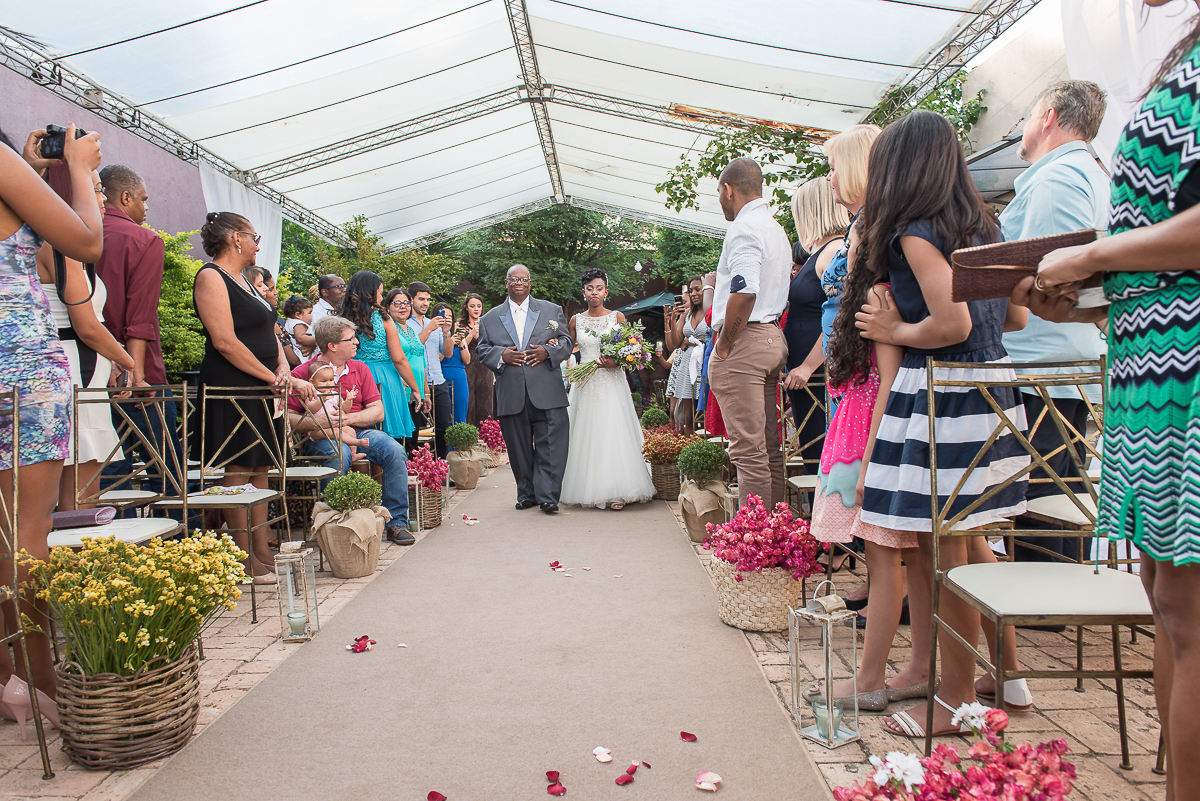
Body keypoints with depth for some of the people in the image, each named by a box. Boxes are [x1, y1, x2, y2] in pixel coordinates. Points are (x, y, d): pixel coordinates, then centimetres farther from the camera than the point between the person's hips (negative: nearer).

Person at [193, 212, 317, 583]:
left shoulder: (243, 281, 20)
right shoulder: (211, 277, -9)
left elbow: (269, 333, 19)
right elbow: (225, 341, -18)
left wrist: (284, 368, -1)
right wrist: (274, 378, -16)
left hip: (260, 390, 9)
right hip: (231, 389, -9)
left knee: (260, 470, 9)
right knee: (239, 471, -5)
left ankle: (262, 551, 15)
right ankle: (244, 560, 2)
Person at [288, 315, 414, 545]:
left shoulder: (360, 369, 12)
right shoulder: (302, 374, 0)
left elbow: (378, 411, 5)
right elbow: (287, 416, -5)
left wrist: (350, 418, -13)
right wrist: (313, 423, -23)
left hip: (358, 431, 4)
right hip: (322, 438, -4)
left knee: (395, 450, -23)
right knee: (339, 454, -37)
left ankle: (396, 522, -15)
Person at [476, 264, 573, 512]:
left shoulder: (552, 310, 14)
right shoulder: (490, 318, 15)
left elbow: (567, 341, 9)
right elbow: (483, 350, 11)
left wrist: (548, 351, -10)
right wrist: (501, 355, -10)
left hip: (547, 392, -1)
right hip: (511, 396, 1)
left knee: (550, 445, -6)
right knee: (519, 448, 6)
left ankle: (547, 496, -1)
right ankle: (526, 494, 19)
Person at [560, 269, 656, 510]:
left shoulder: (618, 317, 4)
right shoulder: (576, 321, 9)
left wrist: (615, 361, -14)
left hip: (611, 384, -2)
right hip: (585, 385, 2)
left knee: (612, 433, -7)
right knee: (587, 434, 0)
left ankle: (615, 492, -5)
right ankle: (589, 490, 6)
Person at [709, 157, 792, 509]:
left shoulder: (744, 228, -11)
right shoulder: (776, 229, 21)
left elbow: (744, 293, -24)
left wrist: (724, 345, -14)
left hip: (744, 340, -10)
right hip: (773, 338, 10)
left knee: (748, 449, -8)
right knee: (769, 445, 13)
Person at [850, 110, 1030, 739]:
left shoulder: (915, 231, -10)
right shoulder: (981, 224, 14)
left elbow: (952, 322, -20)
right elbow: (1015, 316, 16)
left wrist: (895, 331, -4)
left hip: (940, 399, -9)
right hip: (991, 389, 9)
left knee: (943, 552, 0)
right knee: (972, 545, 16)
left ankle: (958, 701, 11)